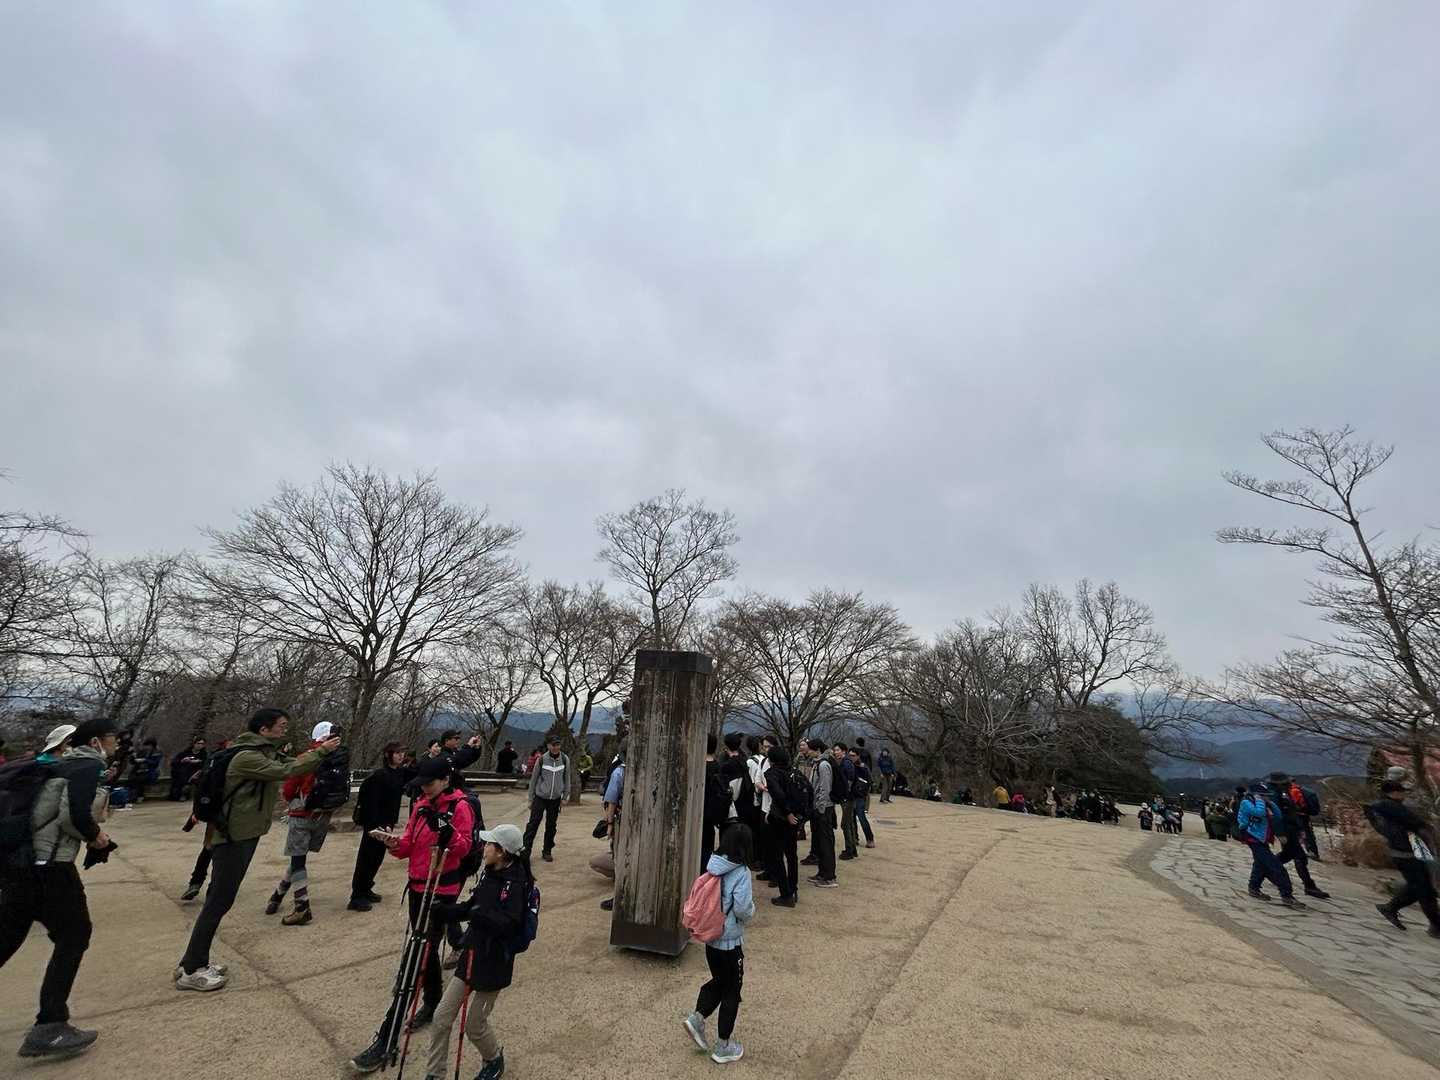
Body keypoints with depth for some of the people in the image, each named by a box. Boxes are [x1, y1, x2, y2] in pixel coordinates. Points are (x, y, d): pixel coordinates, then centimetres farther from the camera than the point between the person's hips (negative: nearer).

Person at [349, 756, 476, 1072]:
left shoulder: (459, 806, -16)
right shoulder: (421, 806, 6)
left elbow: (463, 848, -21)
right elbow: (410, 846, 7)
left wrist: (445, 829, -37)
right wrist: (394, 843, -14)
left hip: (442, 891, -8)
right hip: (417, 887, 8)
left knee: (416, 956, -4)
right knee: (426, 948, 22)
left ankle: (385, 1041, 3)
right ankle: (432, 1004, 43)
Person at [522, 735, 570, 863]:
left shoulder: (565, 759, -7)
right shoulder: (542, 759, -11)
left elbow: (567, 779, 3)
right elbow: (533, 779, -2)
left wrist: (564, 797, 4)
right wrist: (531, 798, 1)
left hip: (555, 799, 2)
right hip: (540, 797, -2)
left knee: (551, 826, 10)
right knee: (533, 825, -4)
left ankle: (547, 851, 25)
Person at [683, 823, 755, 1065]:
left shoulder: (711, 867, -4)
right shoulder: (741, 872, -23)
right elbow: (743, 910, -25)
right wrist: (752, 904, -5)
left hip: (709, 936, 6)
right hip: (730, 941, -6)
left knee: (718, 981, 26)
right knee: (732, 991, 13)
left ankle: (697, 1017, 11)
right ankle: (724, 1046, 25)